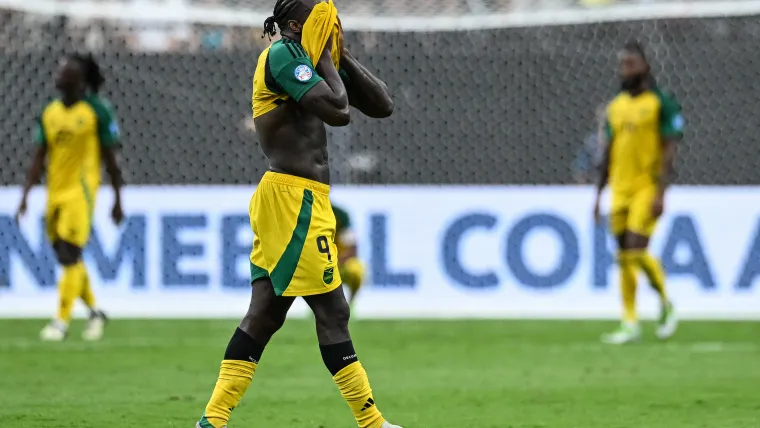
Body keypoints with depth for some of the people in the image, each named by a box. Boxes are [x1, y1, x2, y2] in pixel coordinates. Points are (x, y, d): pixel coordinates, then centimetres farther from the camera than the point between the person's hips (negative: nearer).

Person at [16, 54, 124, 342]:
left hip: (81, 190, -6)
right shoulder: (49, 113, 9)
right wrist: (25, 196, 5)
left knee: (69, 254, -12)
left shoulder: (95, 112, -5)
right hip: (55, 193, 6)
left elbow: (110, 159, -1)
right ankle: (94, 312, 26)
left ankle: (62, 321, -9)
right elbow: (39, 158, 12)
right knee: (66, 256, 9)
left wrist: (118, 200, 0)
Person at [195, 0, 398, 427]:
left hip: (294, 200, 10)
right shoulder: (283, 54, -10)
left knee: (264, 313, 6)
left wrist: (341, 54, 7)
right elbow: (338, 111, -22)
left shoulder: (311, 60, 18)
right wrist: (325, 56, -8)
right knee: (332, 312, -4)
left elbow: (382, 105, 15)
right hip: (294, 197, -10)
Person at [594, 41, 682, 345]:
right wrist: (598, 194, 17)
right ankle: (630, 325, 9)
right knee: (624, 257, 5)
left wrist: (660, 193, -17)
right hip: (620, 191, 6)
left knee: (637, 250, -15)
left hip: (647, 190, -6)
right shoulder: (616, 107, 14)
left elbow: (670, 150, -9)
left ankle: (666, 303, 8)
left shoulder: (661, 103, -5)